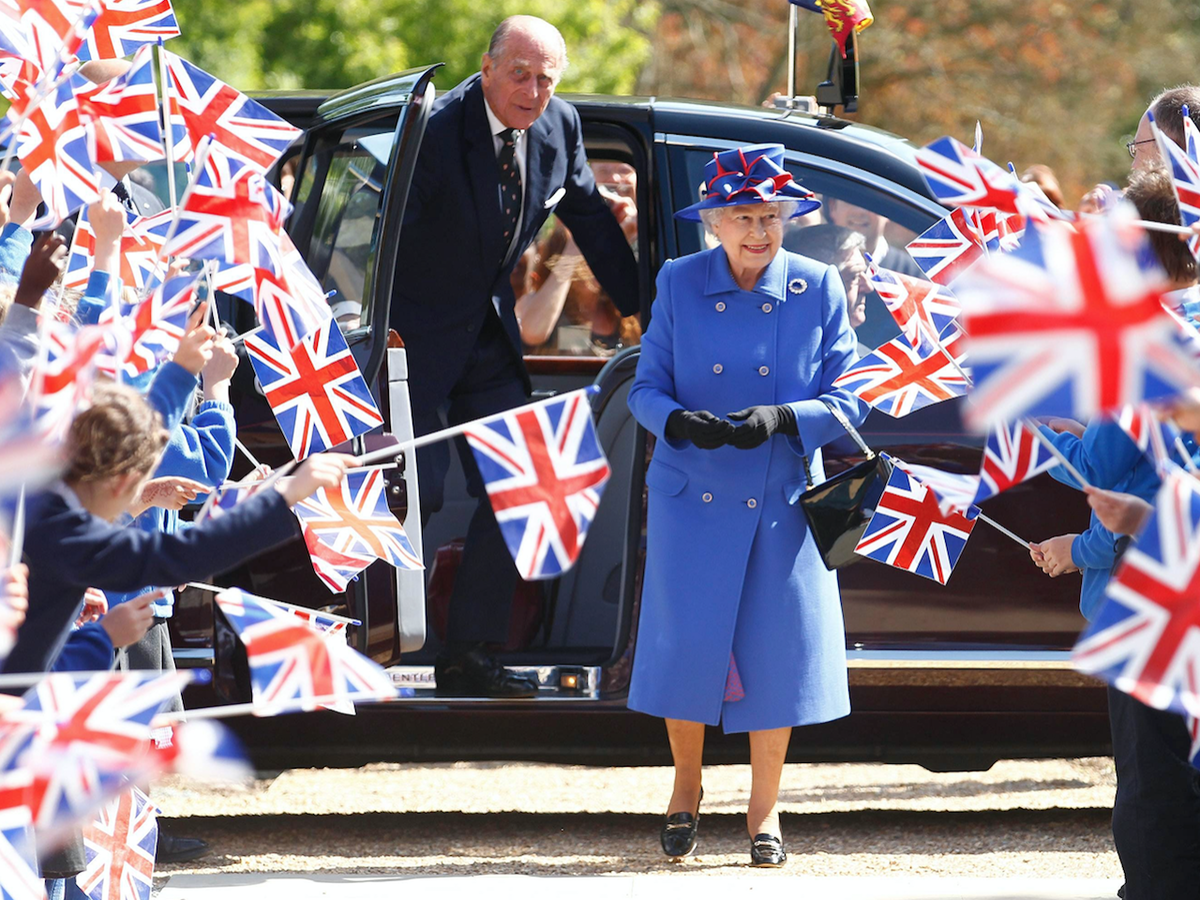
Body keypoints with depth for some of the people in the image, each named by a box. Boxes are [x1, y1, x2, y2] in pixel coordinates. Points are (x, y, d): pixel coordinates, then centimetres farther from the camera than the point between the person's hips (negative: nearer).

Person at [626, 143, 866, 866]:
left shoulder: (819, 290, 0)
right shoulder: (679, 284, 1)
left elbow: (849, 398, -1)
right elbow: (646, 387, 2)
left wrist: (783, 419, -19)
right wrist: (681, 421, -20)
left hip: (784, 501, 0)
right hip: (693, 498, 0)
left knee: (778, 648, 0)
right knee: (687, 642, -2)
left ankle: (765, 810, 14)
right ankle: (687, 788, 22)